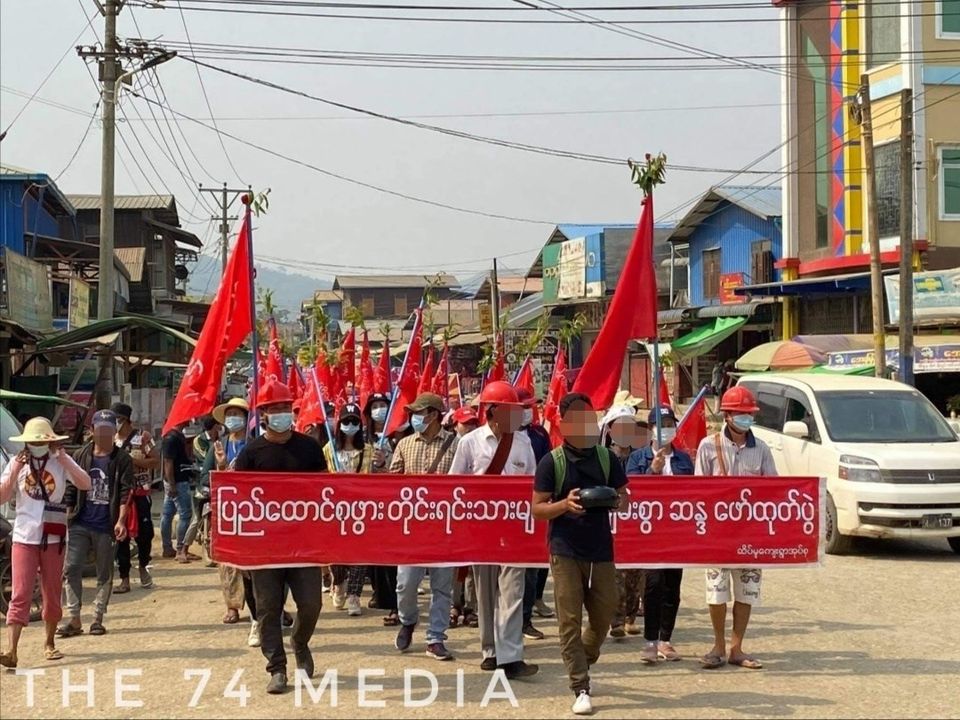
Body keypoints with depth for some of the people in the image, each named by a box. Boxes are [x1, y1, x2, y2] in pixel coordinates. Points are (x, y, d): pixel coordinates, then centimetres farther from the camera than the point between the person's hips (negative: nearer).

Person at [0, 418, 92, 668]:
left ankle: (49, 644, 28)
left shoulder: (61, 462, 2)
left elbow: (85, 484, -12)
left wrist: (62, 459, -17)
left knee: (52, 595, 11)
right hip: (24, 537, -1)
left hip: (53, 538, 1)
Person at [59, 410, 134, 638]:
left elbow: (126, 492, -5)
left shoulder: (122, 459, 1)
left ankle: (97, 618, 15)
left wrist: (121, 521, -15)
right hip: (80, 524, 2)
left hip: (106, 526, -2)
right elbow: (70, 490, 10)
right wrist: (67, 517, 4)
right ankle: (74, 619, 0)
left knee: (105, 574, 5)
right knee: (71, 569, -5)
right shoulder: (81, 456, 8)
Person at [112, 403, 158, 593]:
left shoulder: (143, 437, -4)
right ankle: (124, 579, 8)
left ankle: (143, 567, 27)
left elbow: (156, 461, -8)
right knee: (121, 536, 2)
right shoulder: (112, 440, 9)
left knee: (144, 533, 1)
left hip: (140, 493, -3)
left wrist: (132, 460, -18)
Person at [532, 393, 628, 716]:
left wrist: (615, 500, -11)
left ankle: (582, 665, 38)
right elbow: (537, 509, -3)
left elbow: (623, 496, 13)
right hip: (565, 551, -3)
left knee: (604, 615, 10)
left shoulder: (606, 457, 4)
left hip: (601, 549, 3)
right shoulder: (551, 462, -4)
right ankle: (581, 689, 1)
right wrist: (565, 504, -21)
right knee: (570, 620, -4)